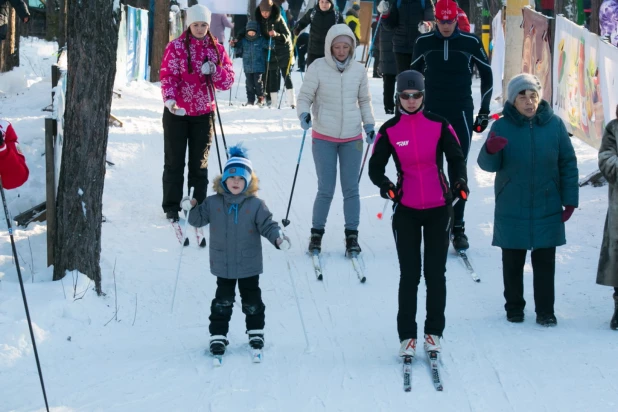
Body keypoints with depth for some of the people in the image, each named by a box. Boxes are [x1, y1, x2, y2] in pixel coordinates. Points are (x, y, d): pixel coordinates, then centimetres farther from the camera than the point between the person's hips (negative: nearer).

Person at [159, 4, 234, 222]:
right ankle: (171, 206, 9)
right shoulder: (176, 47, -5)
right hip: (177, 112, -2)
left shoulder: (216, 49, 4)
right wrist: (169, 98, -30)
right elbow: (168, 76, -13)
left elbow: (228, 81, 1)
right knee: (174, 162, 2)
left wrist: (214, 71, -19)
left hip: (204, 113, 2)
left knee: (200, 163, 9)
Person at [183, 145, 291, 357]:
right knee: (223, 301, 6)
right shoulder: (213, 203, -1)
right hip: (223, 264, 1)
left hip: (249, 264, -1)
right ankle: (218, 335, 13)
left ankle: (255, 331, 27)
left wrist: (278, 237, -24)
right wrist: (191, 208, -15)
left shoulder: (256, 205, -6)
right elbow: (199, 219, 5)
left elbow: (267, 225, -6)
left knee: (252, 300, 11)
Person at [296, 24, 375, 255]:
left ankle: (352, 236, 13)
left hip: (352, 138, 2)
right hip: (324, 137, -2)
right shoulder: (318, 68, -7)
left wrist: (369, 124, 4)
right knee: (326, 190, -1)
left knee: (351, 189, 5)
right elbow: (305, 96, -3)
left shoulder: (358, 70, 2)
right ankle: (317, 234, 14)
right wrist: (304, 114, -22)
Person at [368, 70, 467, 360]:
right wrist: (384, 184, -22)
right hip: (405, 210, 0)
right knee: (409, 274, 0)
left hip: (438, 208, 0)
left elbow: (456, 157, 1)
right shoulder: (389, 130, -2)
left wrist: (460, 180, -19)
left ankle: (433, 332, 17)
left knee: (435, 273, 5)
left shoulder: (439, 125, -2)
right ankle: (407, 336, 8)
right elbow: (375, 166, -1)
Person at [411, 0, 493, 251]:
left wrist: (484, 111, 6)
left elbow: (487, 75, 7)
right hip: (431, 114, 1)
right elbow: (414, 75, 14)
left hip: (461, 115, -1)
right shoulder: (424, 43, 0)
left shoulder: (470, 43, -4)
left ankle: (458, 227, 5)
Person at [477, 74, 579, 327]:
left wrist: (569, 199, 1)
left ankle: (545, 311, 13)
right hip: (511, 209, 0)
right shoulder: (502, 127, -4)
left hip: (547, 209, 0)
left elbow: (568, 163, 3)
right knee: (513, 261, 10)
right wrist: (490, 151, -29)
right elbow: (489, 165, -5)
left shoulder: (554, 125, -2)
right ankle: (514, 308, 23)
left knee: (545, 262, 5)